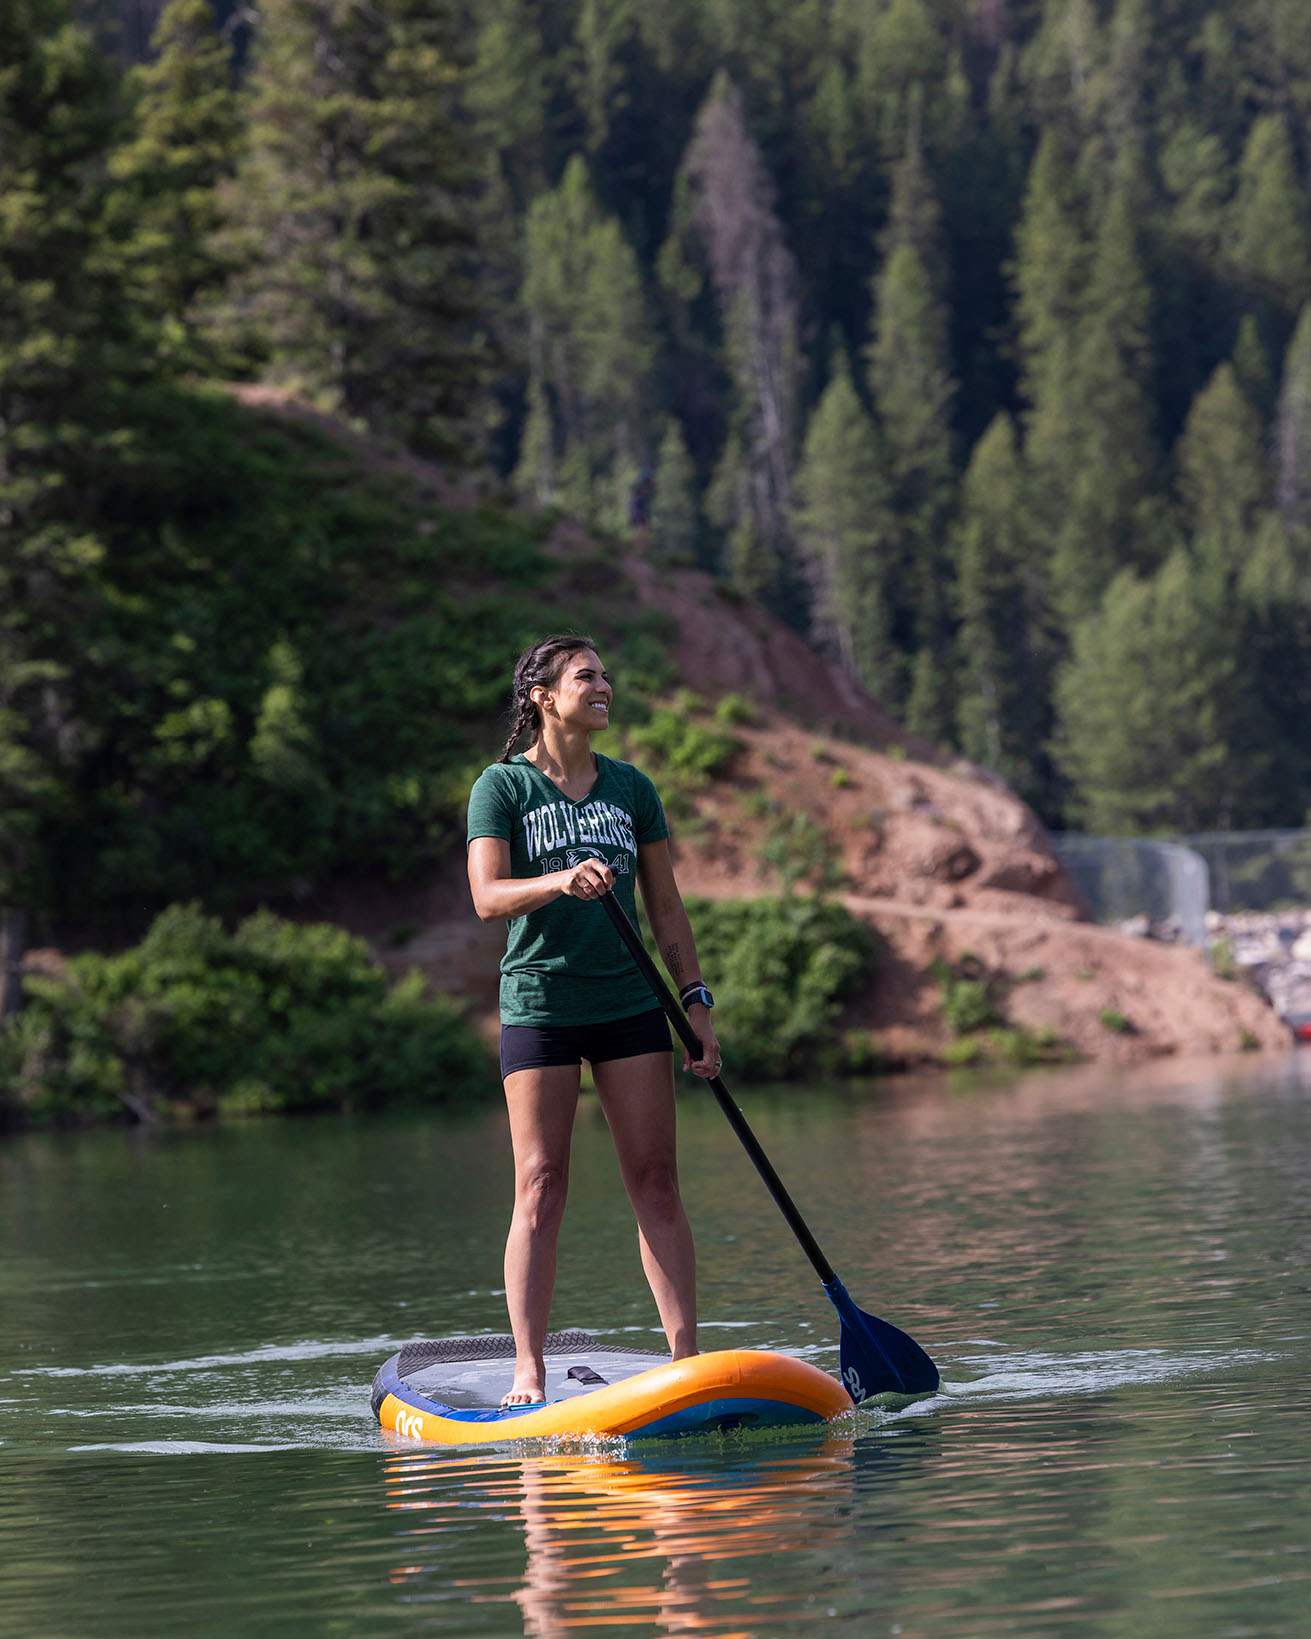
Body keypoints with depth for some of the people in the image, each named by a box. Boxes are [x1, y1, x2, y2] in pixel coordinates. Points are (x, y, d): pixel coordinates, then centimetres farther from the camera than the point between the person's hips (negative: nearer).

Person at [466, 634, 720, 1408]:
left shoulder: (631, 787, 10)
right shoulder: (503, 786, -2)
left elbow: (667, 909, 13)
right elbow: (487, 897, -14)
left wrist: (698, 1001, 5)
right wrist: (560, 881, -32)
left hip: (629, 1002, 4)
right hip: (540, 1002, -4)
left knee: (657, 1181, 1)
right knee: (541, 1189, -5)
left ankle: (687, 1357, 3)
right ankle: (529, 1373, -4)